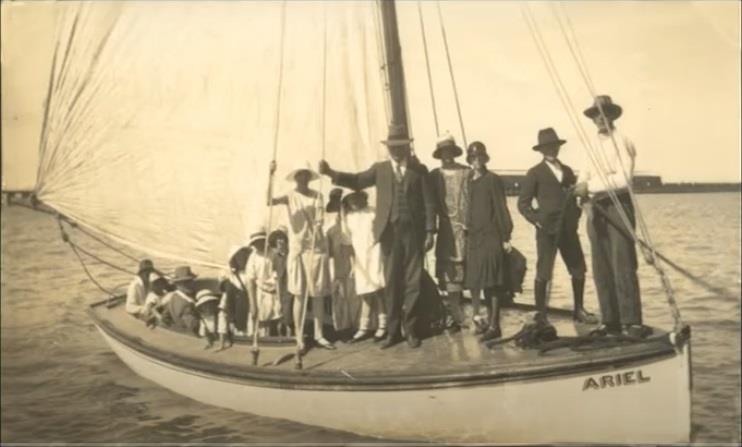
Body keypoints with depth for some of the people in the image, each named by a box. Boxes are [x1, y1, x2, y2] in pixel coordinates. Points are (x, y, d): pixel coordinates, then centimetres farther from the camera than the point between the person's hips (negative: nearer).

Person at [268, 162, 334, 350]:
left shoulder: (317, 196, 4)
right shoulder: (290, 196, -1)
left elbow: (320, 221, -2)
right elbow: (269, 200, -19)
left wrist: (314, 234, -19)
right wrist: (270, 175, -28)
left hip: (317, 248, 2)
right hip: (297, 249, -2)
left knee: (318, 294, 6)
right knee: (299, 294, 0)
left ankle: (319, 334, 15)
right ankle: (299, 337, 5)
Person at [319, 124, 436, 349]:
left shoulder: (419, 169, 6)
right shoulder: (380, 169, 11)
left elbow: (429, 203, 2)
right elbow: (357, 181, -1)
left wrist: (430, 231, -5)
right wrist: (330, 172, -14)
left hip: (414, 231, -1)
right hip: (390, 232, 1)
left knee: (413, 281, 2)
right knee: (392, 282, 5)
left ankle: (411, 329, 12)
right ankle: (393, 331, 12)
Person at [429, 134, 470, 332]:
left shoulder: (466, 172, 1)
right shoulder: (434, 175, 10)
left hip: (466, 228, -2)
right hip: (446, 230, 2)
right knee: (449, 274, 0)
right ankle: (457, 317, 7)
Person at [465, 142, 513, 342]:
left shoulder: (493, 180, -2)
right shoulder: (467, 181, 11)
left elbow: (501, 209, -4)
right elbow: (464, 209, 11)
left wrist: (505, 237, -8)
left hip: (492, 237, -5)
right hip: (473, 237, 5)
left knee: (492, 283, -4)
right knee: (474, 281, 8)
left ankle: (494, 325, 0)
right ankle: (477, 318, 20)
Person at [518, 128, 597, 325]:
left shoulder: (567, 171, 15)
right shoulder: (535, 173, 0)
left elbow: (575, 194, 24)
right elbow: (523, 203, -2)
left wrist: (576, 214, 8)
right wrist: (536, 220, -12)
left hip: (568, 228, 6)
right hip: (547, 229, -5)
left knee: (579, 270, 7)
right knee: (543, 273, -2)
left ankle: (579, 310, 21)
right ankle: (540, 315, 6)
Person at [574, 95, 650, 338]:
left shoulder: (622, 142, -4)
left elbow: (624, 178, -14)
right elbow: (585, 175, 13)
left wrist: (591, 185, -17)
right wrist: (581, 187, -9)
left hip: (618, 205, -6)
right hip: (596, 208, 6)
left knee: (623, 266, -10)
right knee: (601, 268, 5)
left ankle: (631, 322, -7)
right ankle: (610, 320, 11)